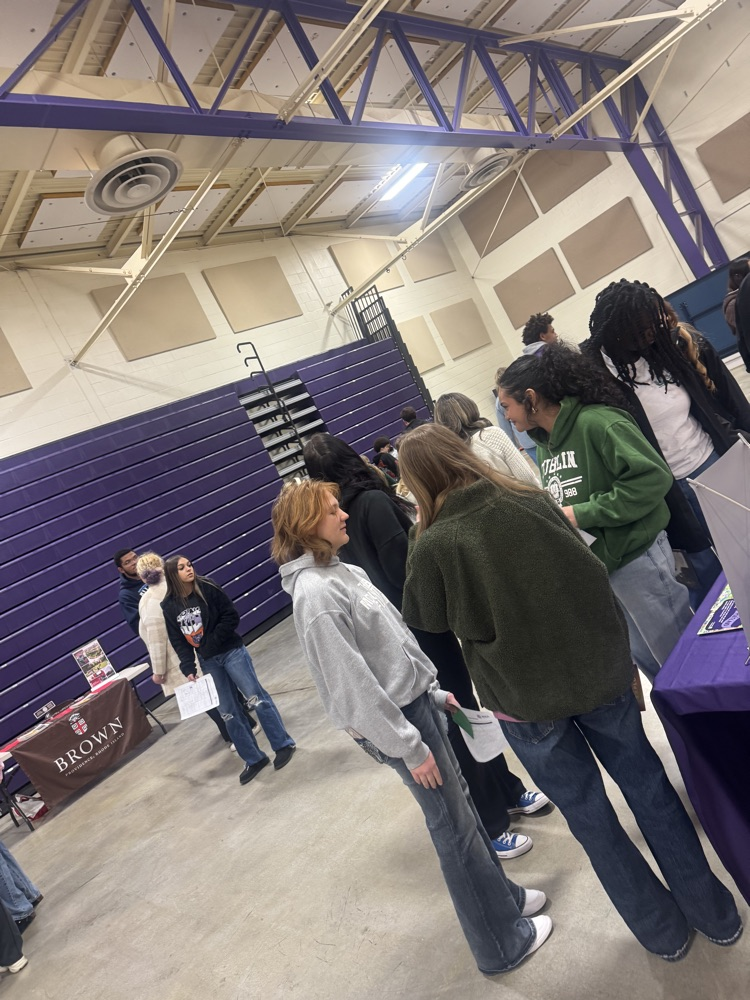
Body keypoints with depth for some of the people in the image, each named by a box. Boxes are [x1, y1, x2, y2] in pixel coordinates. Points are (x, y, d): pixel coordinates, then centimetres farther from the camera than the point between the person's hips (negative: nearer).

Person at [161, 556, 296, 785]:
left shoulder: (208, 588, -10)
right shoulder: (168, 606, -2)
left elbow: (231, 617, -11)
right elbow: (177, 641, 0)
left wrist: (211, 643, -14)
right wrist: (188, 668, -8)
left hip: (231, 652, -3)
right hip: (208, 662, 4)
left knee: (257, 697, -1)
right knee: (228, 712, 7)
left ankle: (283, 745, 13)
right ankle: (254, 759, 19)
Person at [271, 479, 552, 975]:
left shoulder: (340, 570, 6)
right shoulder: (315, 592, -24)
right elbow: (353, 682, -23)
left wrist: (433, 690, 16)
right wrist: (408, 747, -18)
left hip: (415, 702, 9)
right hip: (394, 720, -9)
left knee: (461, 802, 22)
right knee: (456, 829, 7)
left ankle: (503, 895, 44)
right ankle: (503, 943, 28)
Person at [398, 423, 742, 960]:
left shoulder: (433, 544, -17)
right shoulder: (531, 500, -7)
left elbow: (423, 618, 2)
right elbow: (591, 571, 2)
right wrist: (609, 644, 14)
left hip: (524, 700, -3)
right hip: (597, 668, 3)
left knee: (589, 815, 19)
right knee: (646, 784, 23)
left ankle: (664, 931, 38)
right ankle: (715, 913, 40)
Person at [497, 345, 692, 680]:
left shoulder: (596, 422, -18)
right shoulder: (545, 443, 8)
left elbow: (653, 477, -25)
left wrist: (580, 514, -23)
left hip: (636, 560, -8)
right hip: (591, 568, 8)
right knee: (645, 661, 20)